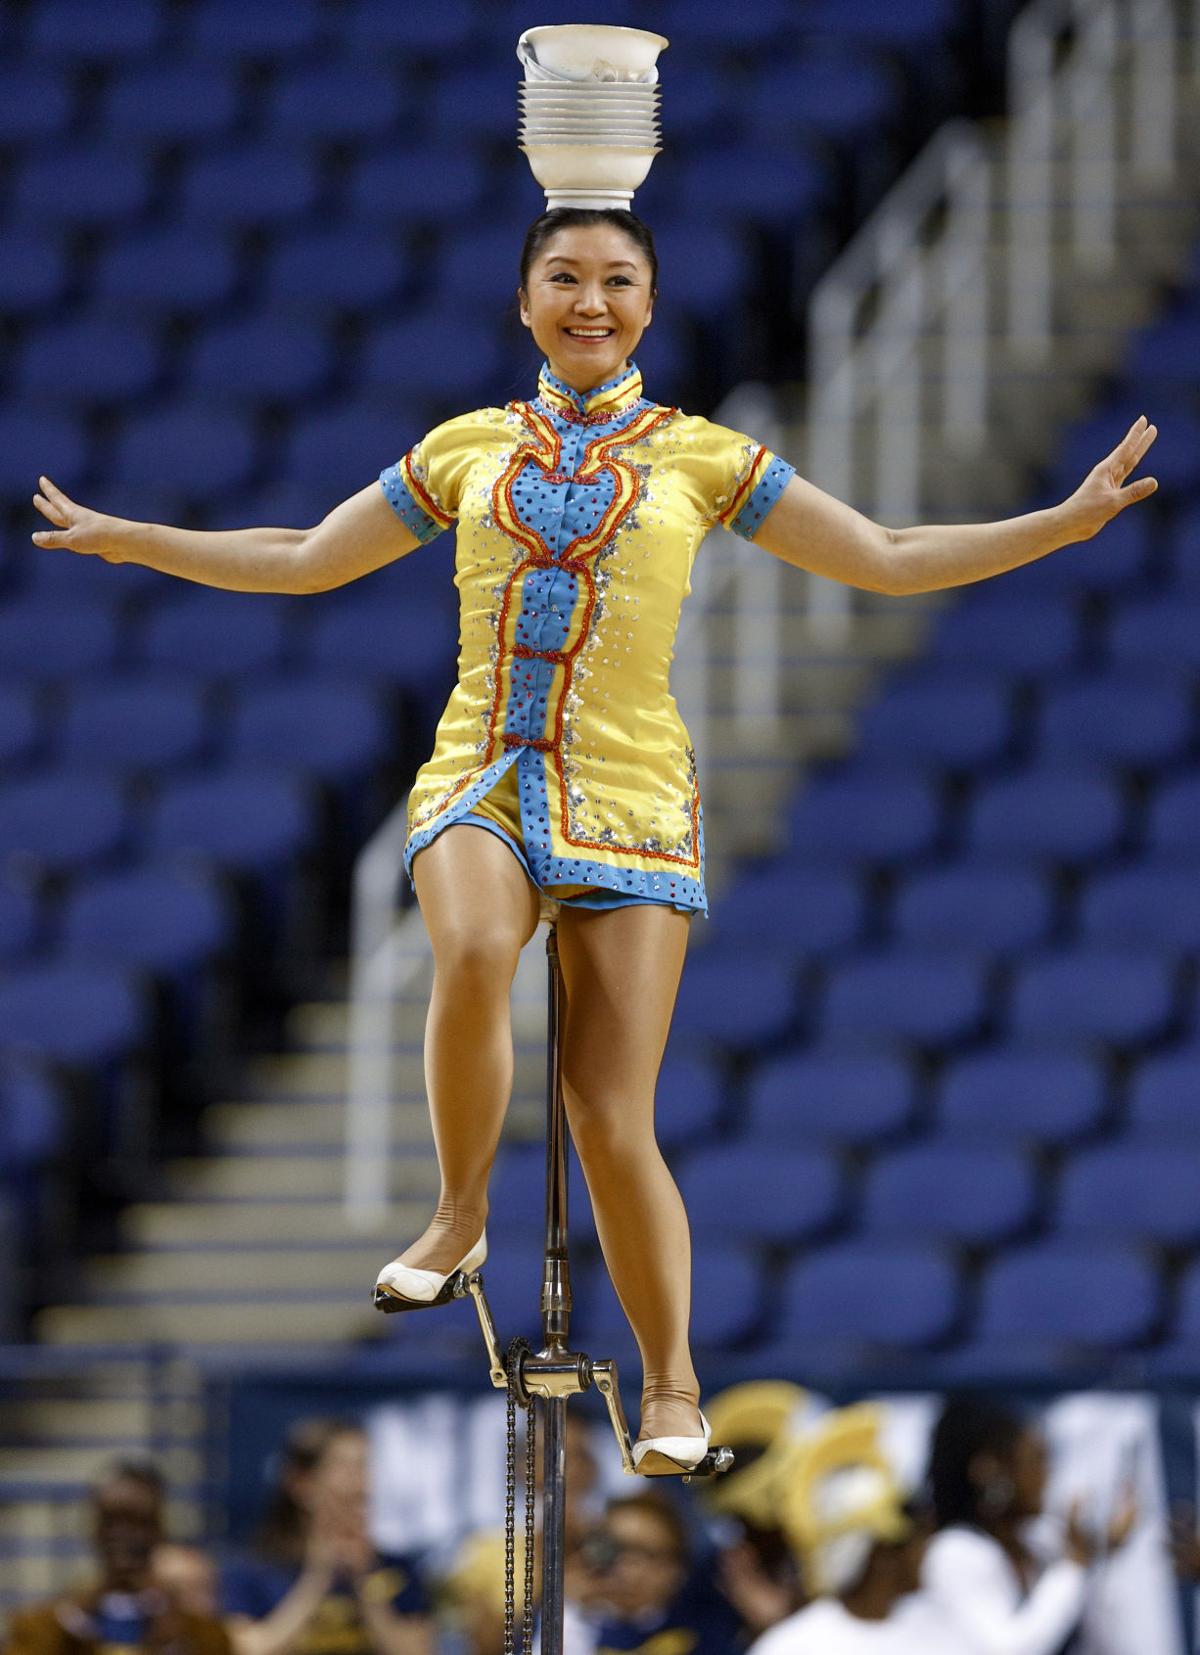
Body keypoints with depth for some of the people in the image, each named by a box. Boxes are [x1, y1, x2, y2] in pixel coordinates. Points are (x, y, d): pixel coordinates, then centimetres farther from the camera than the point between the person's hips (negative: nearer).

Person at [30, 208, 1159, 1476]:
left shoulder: (701, 458, 8)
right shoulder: (469, 450, 12)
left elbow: (888, 562, 10)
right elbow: (304, 561, 21)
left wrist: (1069, 520, 1)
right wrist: (122, 539, 20)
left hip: (632, 795, -1)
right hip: (480, 780, 1)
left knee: (613, 1123, -6)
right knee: (473, 954, -35)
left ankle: (671, 1383, 11)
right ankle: (460, 1215, -14)